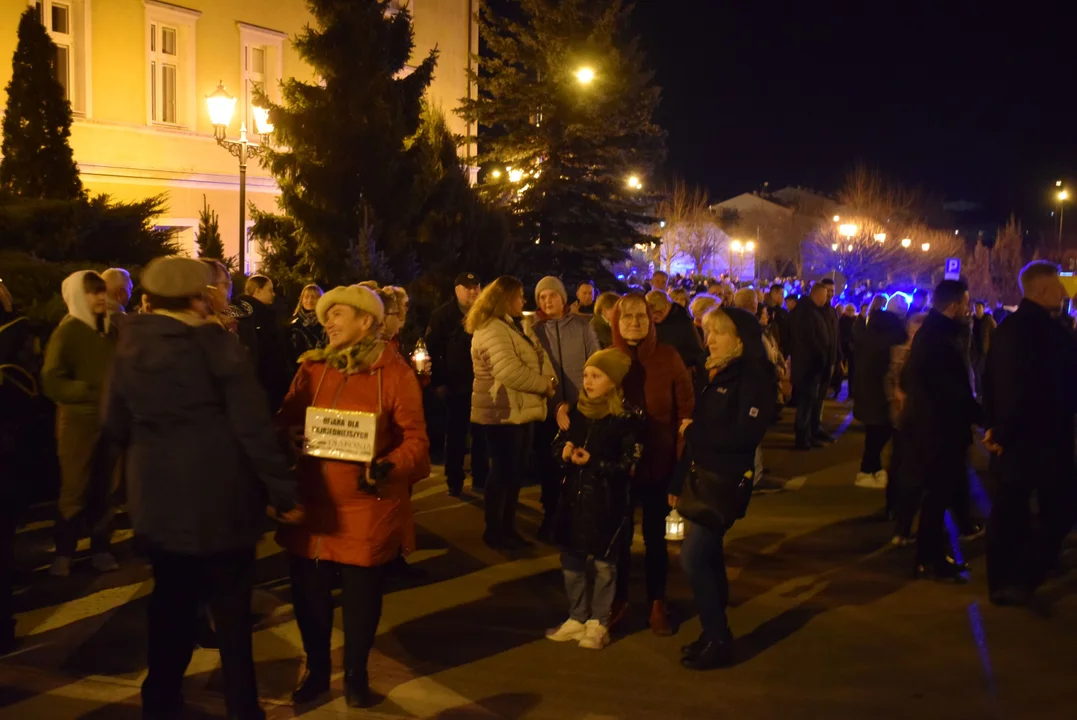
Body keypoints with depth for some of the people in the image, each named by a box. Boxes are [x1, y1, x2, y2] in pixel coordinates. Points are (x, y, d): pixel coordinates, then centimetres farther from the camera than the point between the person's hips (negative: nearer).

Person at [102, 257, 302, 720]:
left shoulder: (129, 345, 2)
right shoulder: (214, 342, -14)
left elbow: (115, 424, 11)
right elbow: (253, 426, -16)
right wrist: (282, 490, -10)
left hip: (158, 494, 4)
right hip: (218, 494, -4)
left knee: (170, 598, 18)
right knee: (230, 604, 9)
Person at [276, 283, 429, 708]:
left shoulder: (394, 371, -7)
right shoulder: (312, 367, 6)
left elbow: (416, 438, -8)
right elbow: (286, 419, 10)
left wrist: (389, 467, -25)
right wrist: (290, 438, -13)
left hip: (367, 508, -3)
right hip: (312, 502, 3)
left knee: (362, 595, 9)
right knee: (309, 592, 10)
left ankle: (356, 675, 31)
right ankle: (317, 670, 33)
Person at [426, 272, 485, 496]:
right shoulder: (443, 315, -1)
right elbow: (432, 351, -4)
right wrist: (438, 382, -9)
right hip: (455, 385, -2)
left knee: (481, 434, 10)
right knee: (455, 435, 5)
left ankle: (481, 478, 20)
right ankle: (454, 482, 12)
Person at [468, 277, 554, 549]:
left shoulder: (511, 326, 18)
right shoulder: (492, 330, -16)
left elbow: (536, 362, 17)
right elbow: (508, 371, -27)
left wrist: (549, 382, -4)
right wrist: (544, 385, -16)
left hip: (520, 411, 10)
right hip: (504, 412, -10)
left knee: (515, 470, 13)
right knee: (503, 470, -3)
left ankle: (508, 527, 22)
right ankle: (493, 531, 7)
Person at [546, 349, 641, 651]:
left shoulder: (627, 418, -11)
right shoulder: (578, 411, 7)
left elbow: (630, 463, -14)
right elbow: (558, 444, 13)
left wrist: (593, 462, -22)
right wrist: (564, 453, -10)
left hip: (607, 502, -6)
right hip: (573, 496, 6)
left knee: (604, 563, 5)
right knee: (571, 559, 13)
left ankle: (598, 622, 19)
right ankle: (576, 618, 27)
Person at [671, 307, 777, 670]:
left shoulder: (755, 377, -13)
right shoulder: (717, 374, 12)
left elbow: (746, 434, -23)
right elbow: (698, 434, 12)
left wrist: (694, 430, -14)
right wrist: (679, 481, 10)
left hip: (726, 481, -8)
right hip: (701, 477, 8)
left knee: (694, 558, -9)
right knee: (707, 557, 13)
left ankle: (718, 641, 3)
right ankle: (714, 633, 24)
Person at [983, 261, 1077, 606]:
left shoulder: (1004, 329, 9)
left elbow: (989, 381, 12)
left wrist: (994, 425, 13)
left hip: (1009, 437, 8)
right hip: (1045, 438, -8)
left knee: (1009, 507, 13)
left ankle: (1001, 583, 18)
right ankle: (1021, 580, -2)